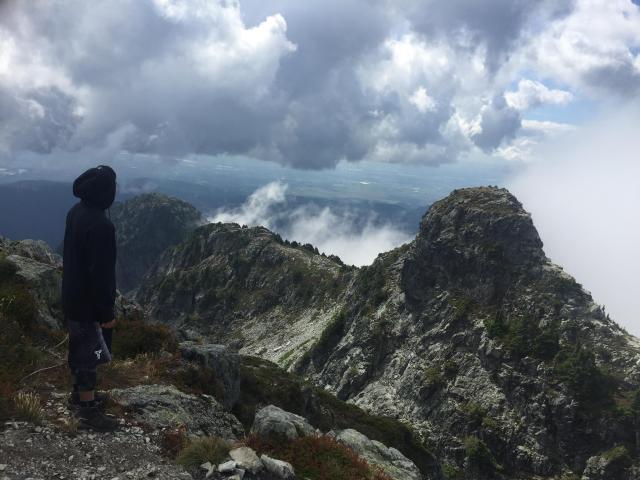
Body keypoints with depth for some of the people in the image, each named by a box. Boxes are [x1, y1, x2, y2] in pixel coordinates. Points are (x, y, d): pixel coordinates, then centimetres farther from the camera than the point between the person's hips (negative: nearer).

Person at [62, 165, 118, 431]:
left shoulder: (76, 212, 1)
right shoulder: (100, 225, -29)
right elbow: (102, 273, -26)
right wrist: (107, 312, -18)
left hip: (73, 295, 9)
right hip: (89, 302, -9)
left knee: (79, 348, 23)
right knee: (89, 354, 4)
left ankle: (79, 393, 41)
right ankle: (88, 412, 18)